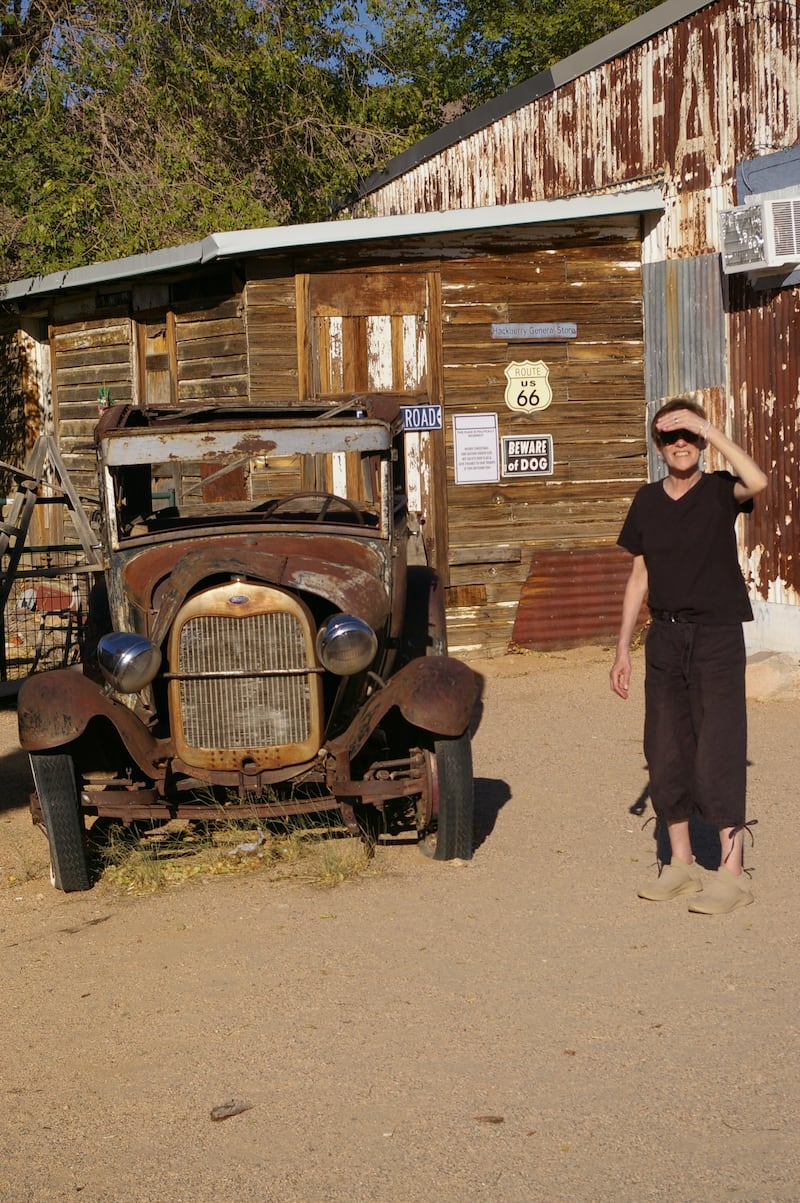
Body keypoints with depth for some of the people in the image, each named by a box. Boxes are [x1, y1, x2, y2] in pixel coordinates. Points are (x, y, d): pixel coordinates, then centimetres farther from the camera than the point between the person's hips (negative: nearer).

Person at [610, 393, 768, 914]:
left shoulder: (719, 490, -3)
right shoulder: (647, 501, 9)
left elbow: (757, 482, -28)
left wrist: (708, 427, -25)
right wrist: (623, 647, 12)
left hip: (717, 637, -5)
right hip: (665, 637, 5)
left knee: (718, 754, -7)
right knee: (666, 756, 8)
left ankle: (732, 874, -1)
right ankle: (682, 865, 21)